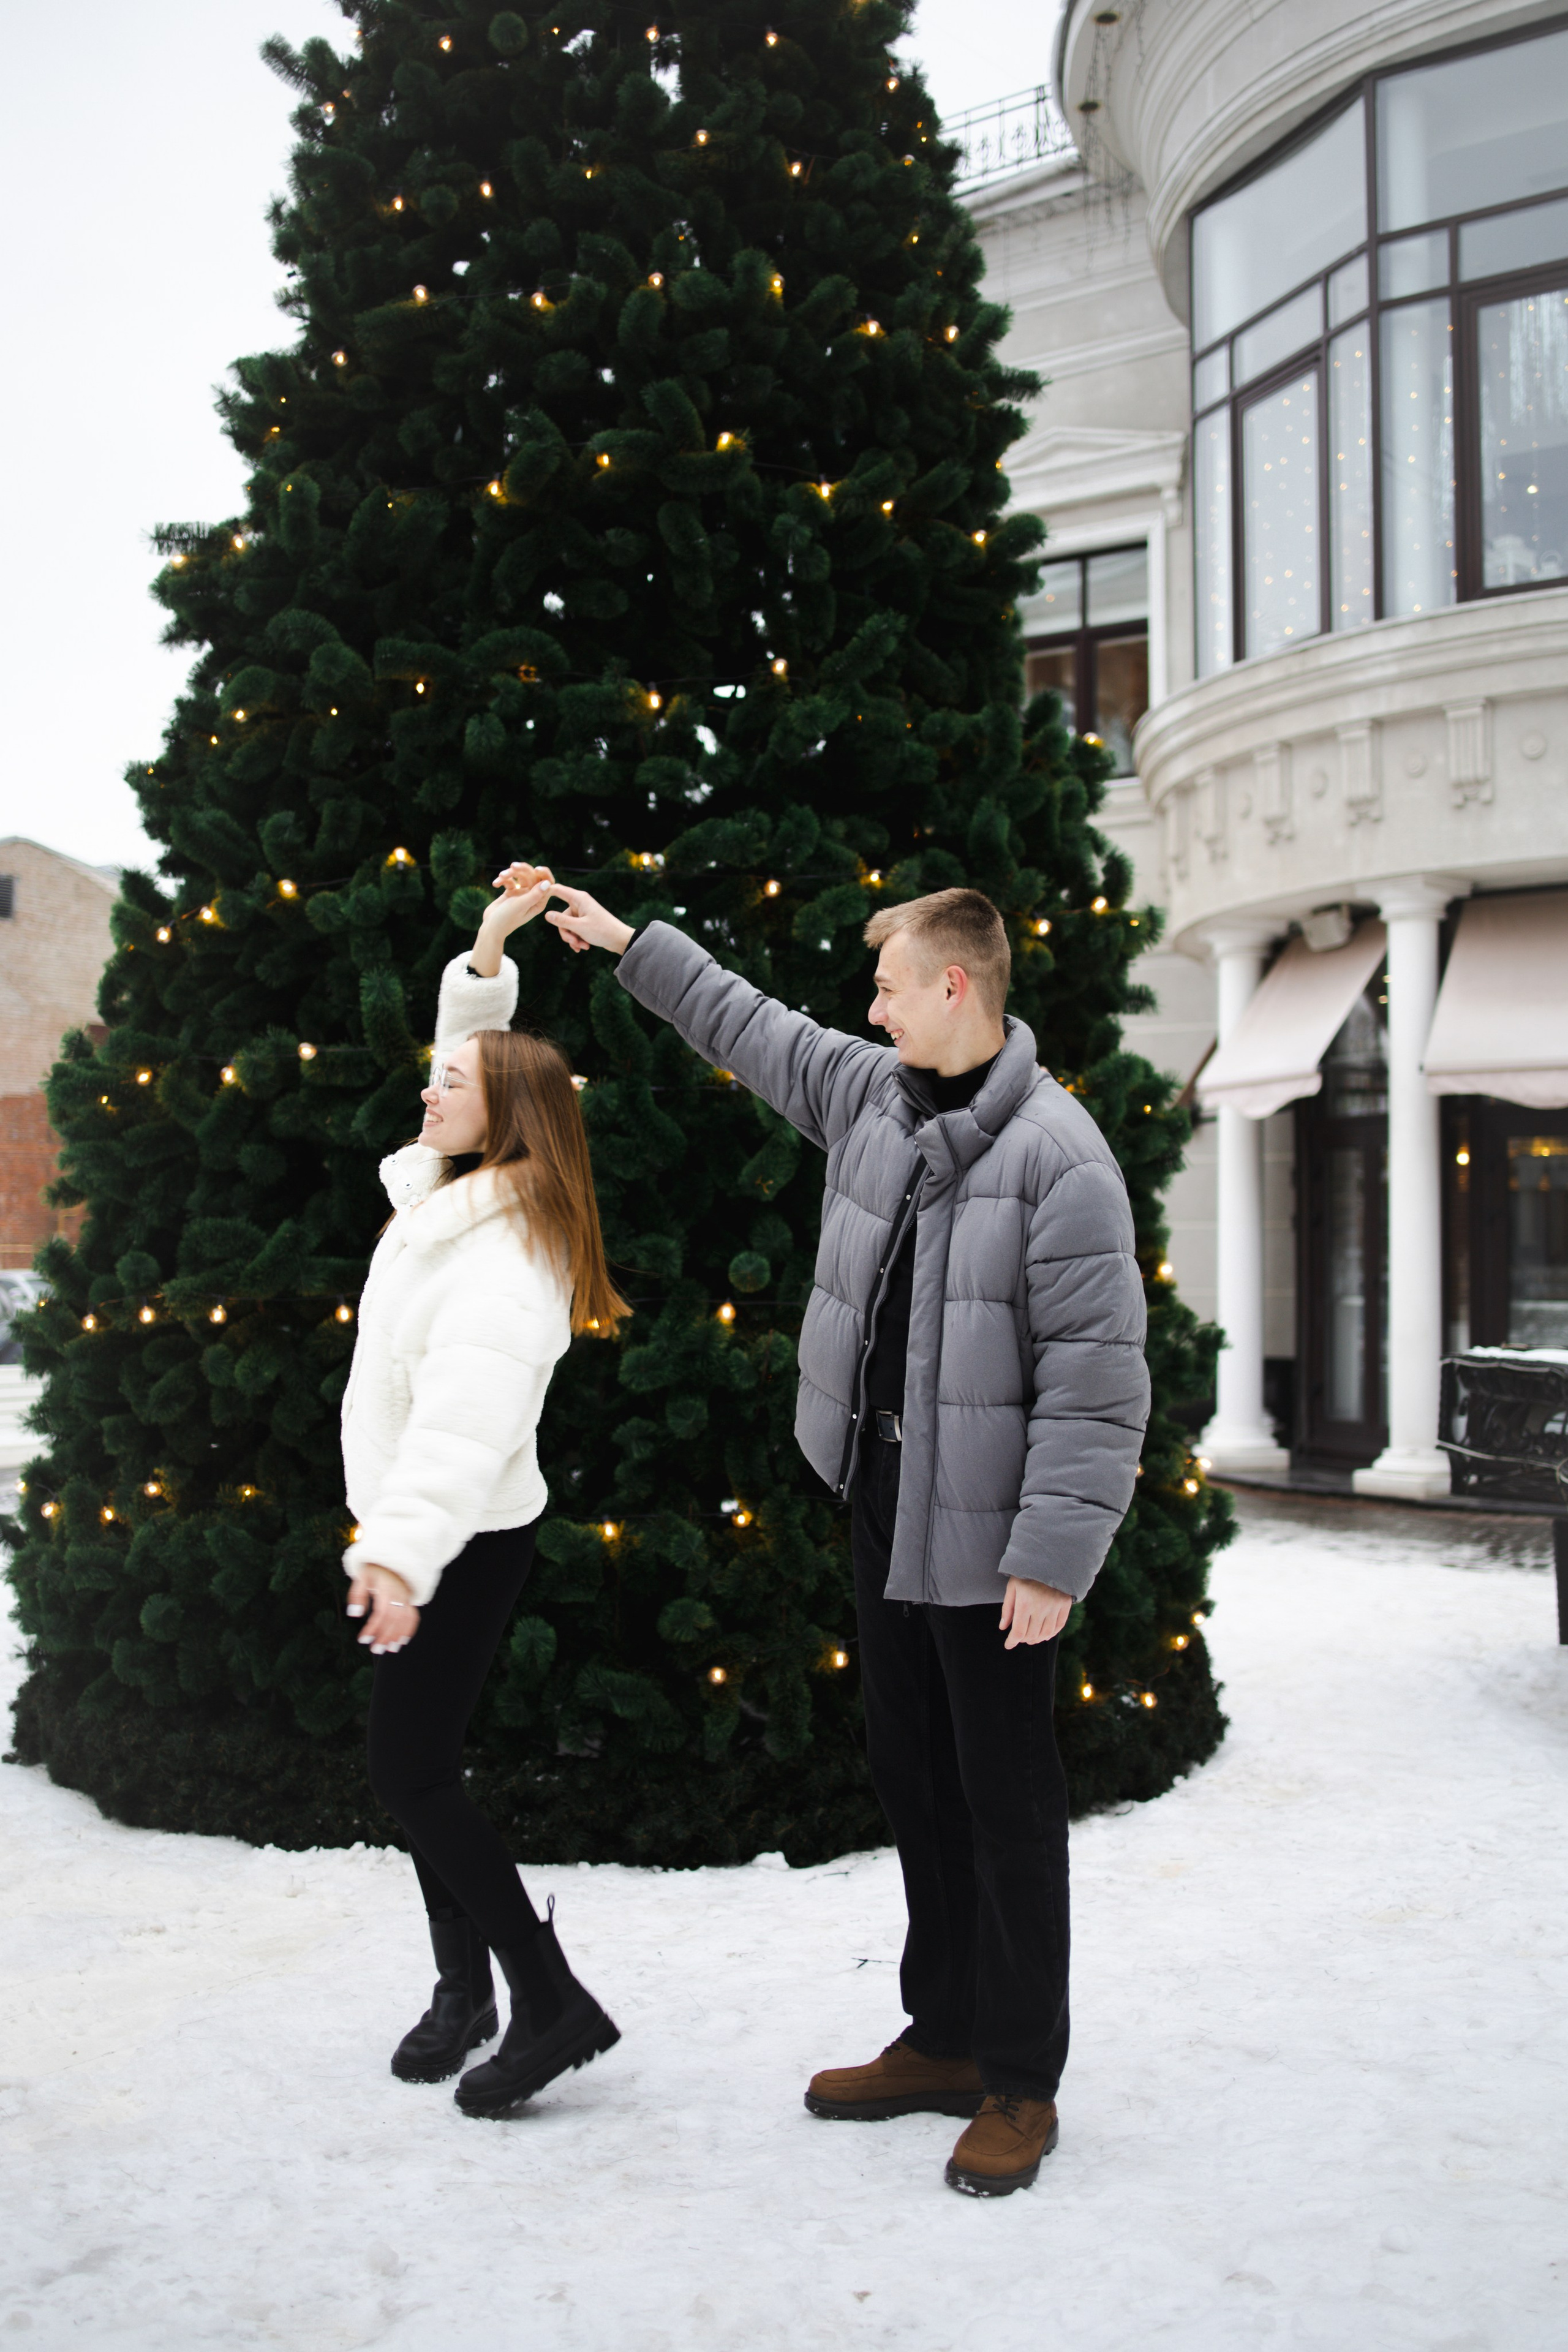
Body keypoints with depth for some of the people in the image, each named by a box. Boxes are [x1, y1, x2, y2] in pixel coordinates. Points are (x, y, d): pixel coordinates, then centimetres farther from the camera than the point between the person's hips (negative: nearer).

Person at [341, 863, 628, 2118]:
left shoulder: (505, 1253, -23)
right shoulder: (450, 1190, 5)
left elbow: (469, 1412, -35)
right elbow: (479, 1054, 22)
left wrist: (403, 1553, -44)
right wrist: (487, 954, 10)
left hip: (464, 1540, -9)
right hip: (411, 1529, 9)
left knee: (410, 1770, -8)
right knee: (419, 1764, 14)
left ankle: (550, 2000, 1)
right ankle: (464, 1986, 27)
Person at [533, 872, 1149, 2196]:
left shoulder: (1056, 1152, -17)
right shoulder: (873, 1095, 7)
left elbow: (1096, 1375, -19)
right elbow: (749, 1025, 25)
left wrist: (1053, 1553, -20)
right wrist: (629, 942, 31)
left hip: (987, 1534, -8)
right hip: (885, 1504, 8)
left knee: (1006, 1798, 3)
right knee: (912, 1774, 16)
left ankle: (1021, 2083, 18)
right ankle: (945, 2038, 31)